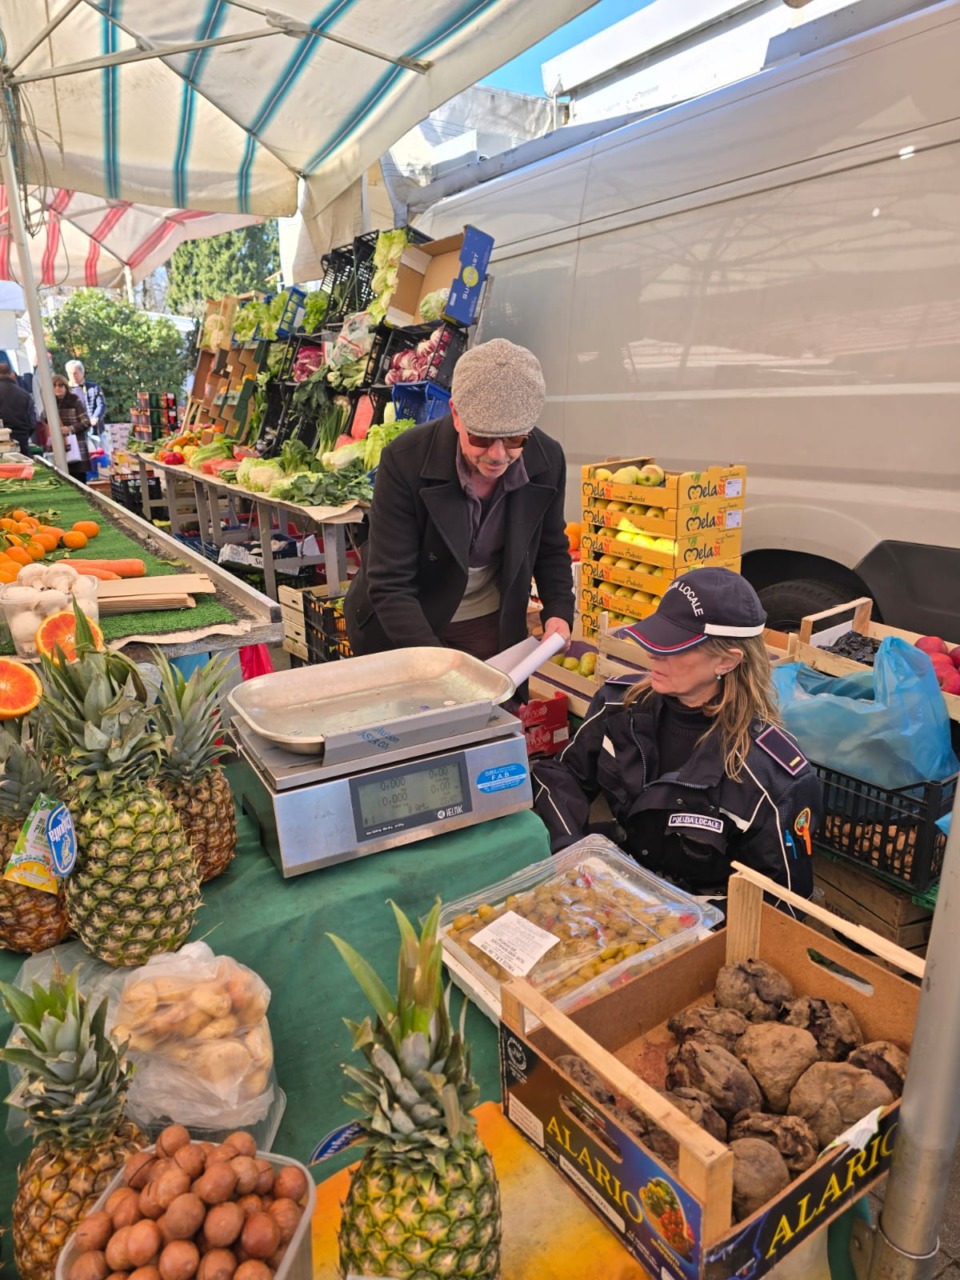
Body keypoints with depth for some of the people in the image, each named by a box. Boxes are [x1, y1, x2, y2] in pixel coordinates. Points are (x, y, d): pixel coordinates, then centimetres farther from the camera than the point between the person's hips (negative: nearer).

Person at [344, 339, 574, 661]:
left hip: (493, 626, 3)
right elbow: (389, 584, -26)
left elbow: (551, 550, 3)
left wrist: (559, 612, -14)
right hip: (402, 630, -2)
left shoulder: (547, 460, -15)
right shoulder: (404, 461, -26)